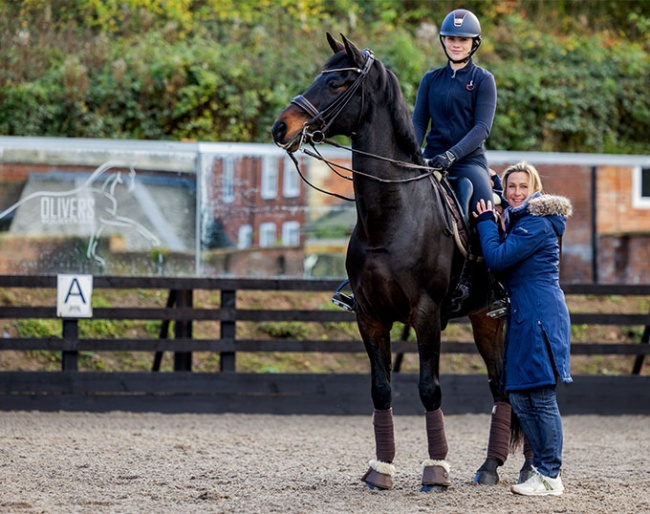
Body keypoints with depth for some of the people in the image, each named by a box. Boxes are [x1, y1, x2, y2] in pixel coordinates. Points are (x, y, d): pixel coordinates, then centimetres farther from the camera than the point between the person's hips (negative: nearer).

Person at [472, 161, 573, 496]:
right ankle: (542, 466, 17)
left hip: (539, 317, -11)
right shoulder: (520, 220, 19)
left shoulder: (537, 224, -13)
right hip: (524, 317, 11)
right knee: (519, 396, 11)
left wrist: (485, 222, -4)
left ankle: (550, 477, -4)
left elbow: (497, 258, -17)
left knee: (541, 397, -7)